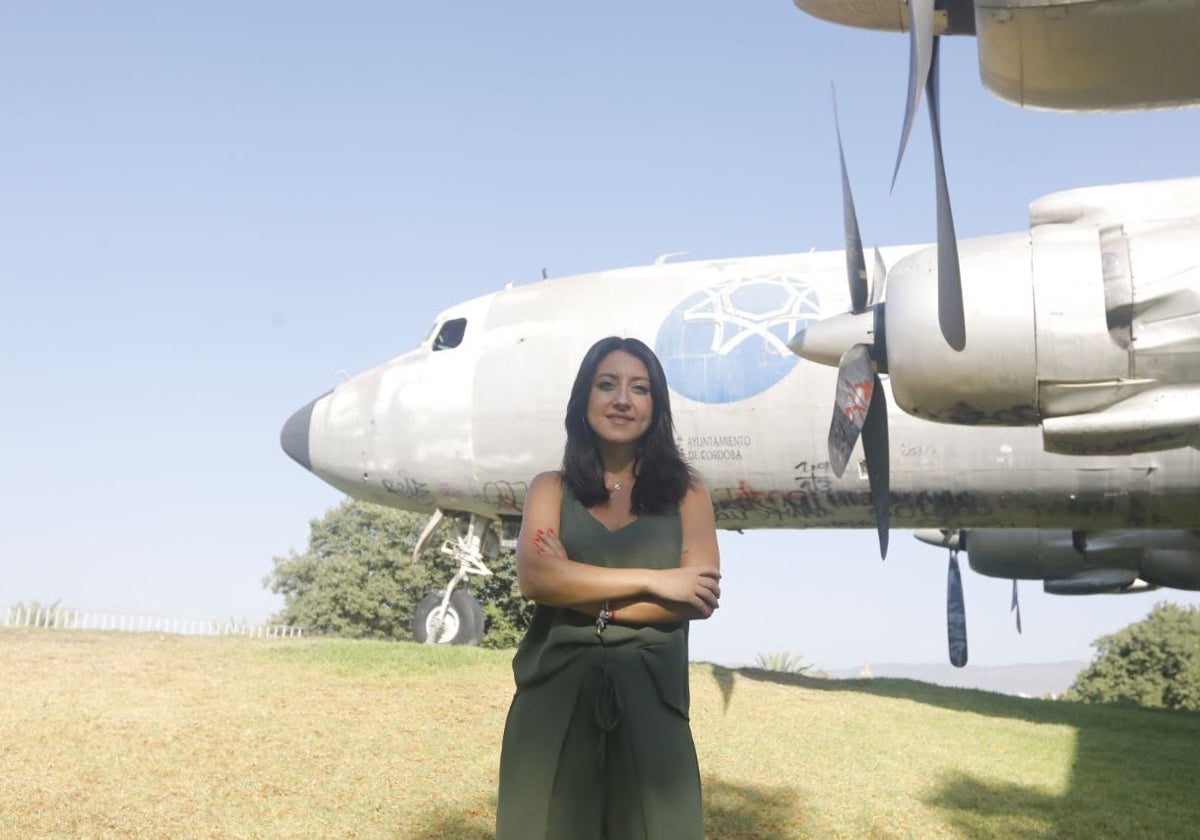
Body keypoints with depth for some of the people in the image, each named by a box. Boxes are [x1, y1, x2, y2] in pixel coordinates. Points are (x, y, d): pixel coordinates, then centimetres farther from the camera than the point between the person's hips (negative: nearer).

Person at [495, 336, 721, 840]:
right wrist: (653, 580, -11)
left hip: (648, 694, 0)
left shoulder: (685, 492, 7)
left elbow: (701, 599, -6)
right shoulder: (552, 489, 8)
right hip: (555, 692, 1)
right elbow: (533, 577, -10)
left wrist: (582, 592, -9)